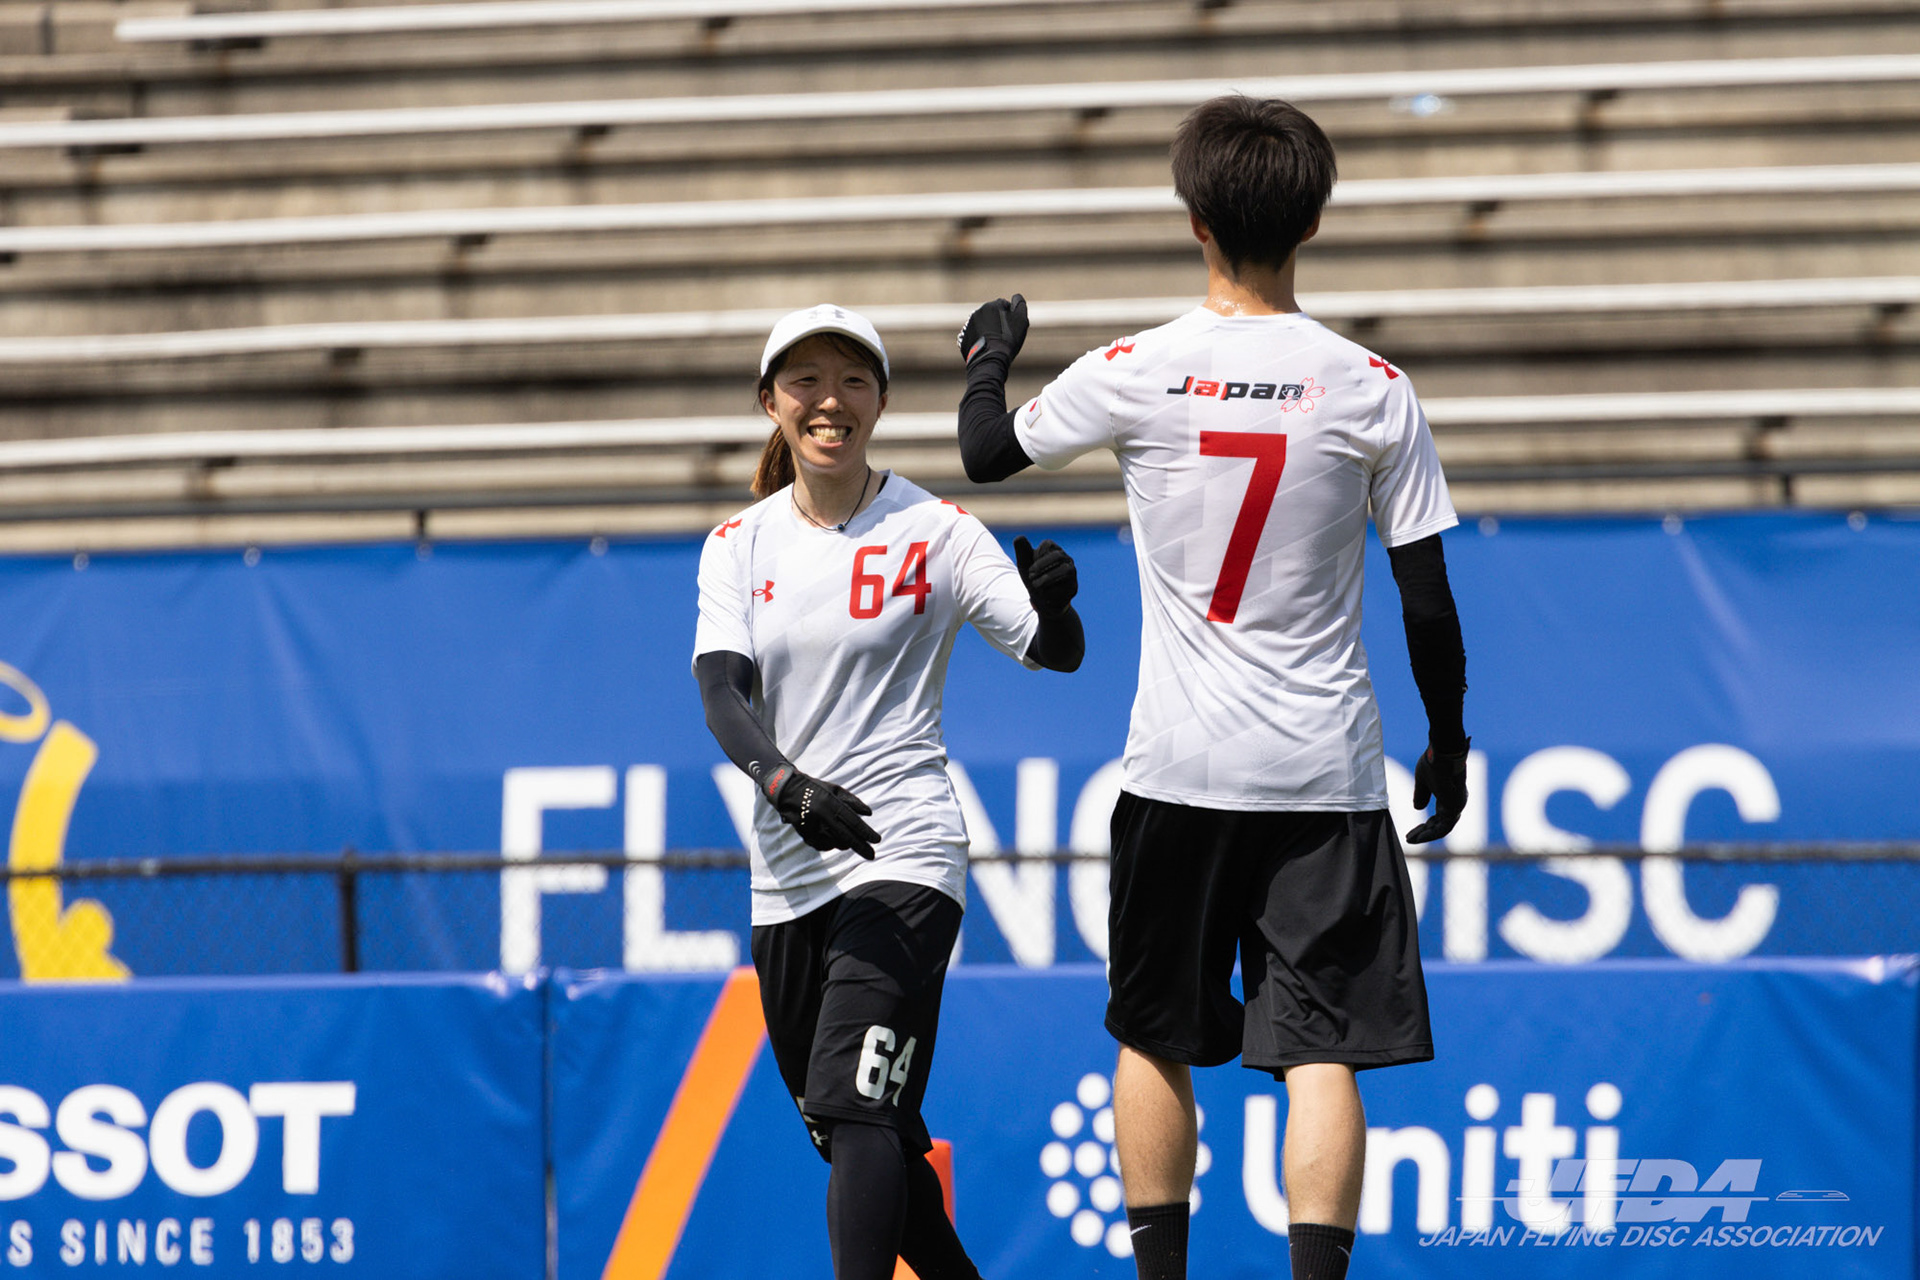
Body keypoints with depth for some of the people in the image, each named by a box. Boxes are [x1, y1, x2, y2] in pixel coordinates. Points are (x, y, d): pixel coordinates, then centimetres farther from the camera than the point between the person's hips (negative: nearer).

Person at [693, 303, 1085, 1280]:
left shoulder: (932, 531, -2)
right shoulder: (738, 545, 7)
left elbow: (1054, 652, -3)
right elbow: (721, 690, -7)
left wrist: (1053, 602, -28)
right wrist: (786, 783, -27)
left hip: (902, 849, -5)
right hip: (786, 870, 5)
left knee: (856, 1107, -22)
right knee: (848, 1133, 13)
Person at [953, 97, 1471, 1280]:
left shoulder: (1136, 376, -6)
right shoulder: (1371, 387, -5)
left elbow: (988, 452, 11)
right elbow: (1427, 596, 0)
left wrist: (989, 358, 32)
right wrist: (1448, 740, 14)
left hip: (1180, 771, 0)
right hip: (1328, 772, 0)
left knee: (1156, 1040, 15)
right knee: (1322, 1051, -2)